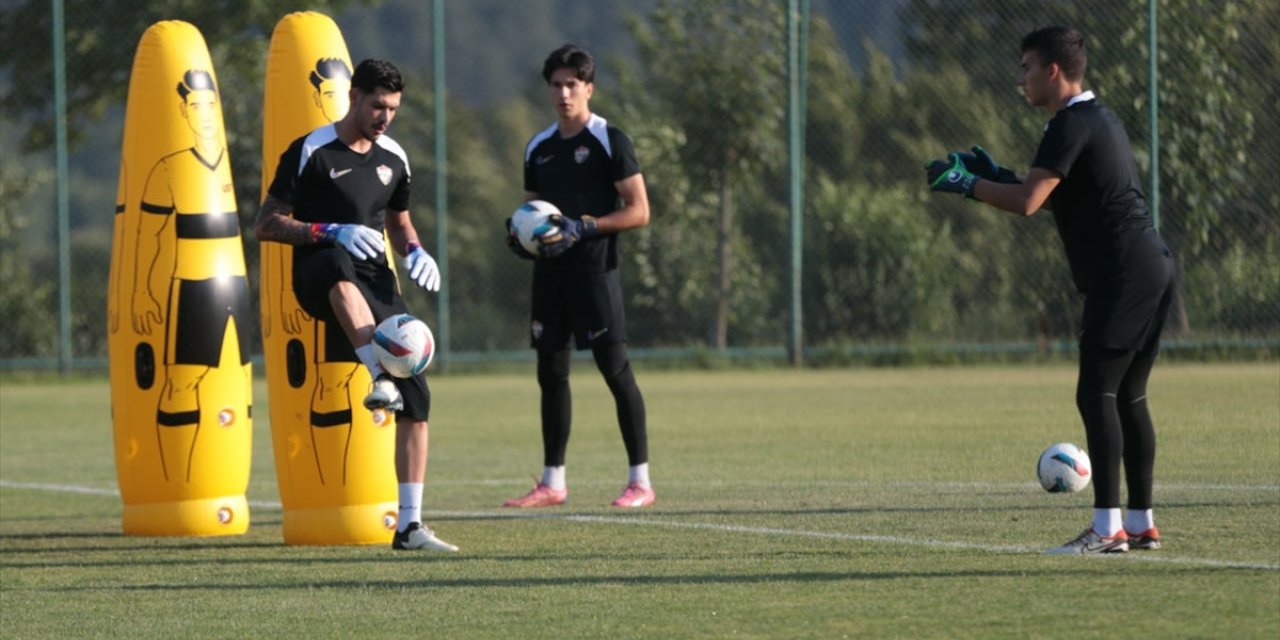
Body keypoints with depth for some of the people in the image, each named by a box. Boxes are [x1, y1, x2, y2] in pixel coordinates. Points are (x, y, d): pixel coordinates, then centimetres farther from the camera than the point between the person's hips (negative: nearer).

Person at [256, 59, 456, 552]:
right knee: (339, 265, -44)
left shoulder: (393, 159, 15)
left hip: (376, 287, 6)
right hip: (317, 282, -6)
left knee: (416, 398, -6)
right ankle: (380, 378, -56)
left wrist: (415, 251, 6)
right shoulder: (311, 152, -3)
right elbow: (267, 225, -5)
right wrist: (331, 232, -19)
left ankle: (409, 526, 0)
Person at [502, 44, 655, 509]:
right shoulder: (539, 148, 15)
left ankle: (640, 480, -7)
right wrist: (519, 233, 2)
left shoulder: (609, 140, -3)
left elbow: (638, 210, -7)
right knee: (551, 373, 7)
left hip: (594, 267, -6)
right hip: (550, 271, 6)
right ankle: (552, 482, 13)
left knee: (615, 368, -9)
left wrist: (583, 227, -17)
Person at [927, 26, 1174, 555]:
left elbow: (1027, 202, -18)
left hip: (1122, 272, -10)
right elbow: (1050, 196, 29)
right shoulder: (1098, 118, 21)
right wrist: (994, 174, 23)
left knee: (1097, 394, -11)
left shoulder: (1072, 124, -11)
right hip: (1153, 267, 10)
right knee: (1128, 398, 13)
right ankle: (1141, 524, 15)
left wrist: (967, 183, -5)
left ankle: (1107, 528, -15)